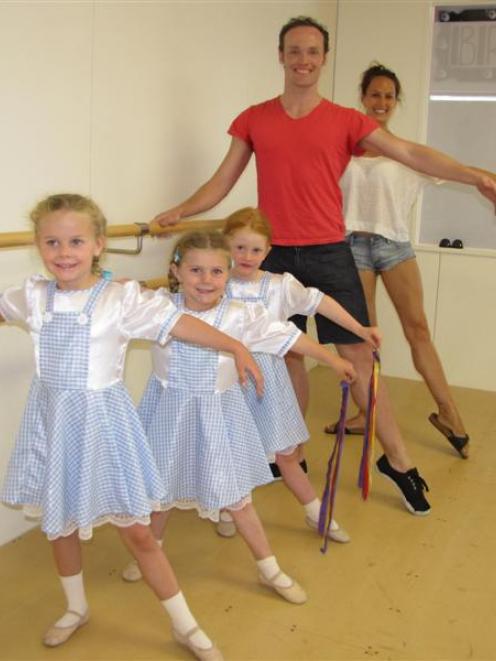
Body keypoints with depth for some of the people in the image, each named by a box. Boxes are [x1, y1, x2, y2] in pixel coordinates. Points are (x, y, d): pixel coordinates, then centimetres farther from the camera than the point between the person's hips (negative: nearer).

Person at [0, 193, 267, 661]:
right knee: (58, 525, 19)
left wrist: (235, 346, -26)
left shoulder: (120, 298, -14)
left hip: (100, 422, -4)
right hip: (51, 422, 5)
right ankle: (75, 608, 45)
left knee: (136, 532, 3)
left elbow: (177, 323, -19)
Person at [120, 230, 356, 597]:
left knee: (235, 496, 8)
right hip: (170, 413, 1)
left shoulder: (242, 315, -12)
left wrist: (334, 360, 5)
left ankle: (270, 570, 27)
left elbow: (289, 337, -3)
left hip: (218, 415, -1)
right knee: (162, 488, 19)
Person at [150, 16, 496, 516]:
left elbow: (411, 153, -6)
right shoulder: (254, 120, 7)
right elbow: (222, 181, 10)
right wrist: (176, 213, 0)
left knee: (357, 355, 0)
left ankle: (397, 459, 11)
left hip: (329, 253, -1)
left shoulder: (345, 121, 2)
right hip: (274, 255, 2)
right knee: (287, 356, 10)